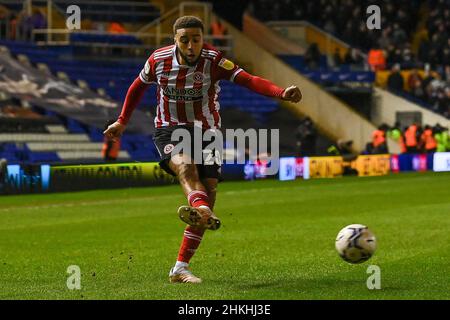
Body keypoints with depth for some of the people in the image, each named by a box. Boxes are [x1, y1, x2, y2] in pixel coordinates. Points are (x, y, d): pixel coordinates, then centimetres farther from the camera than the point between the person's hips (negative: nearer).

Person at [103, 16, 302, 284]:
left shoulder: (213, 60, -14)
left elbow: (249, 80, -28)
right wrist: (122, 121, 18)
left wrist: (282, 93, -45)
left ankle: (180, 268, 2)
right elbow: (139, 86, 13)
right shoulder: (159, 60, -7)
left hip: (206, 132, 1)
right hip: (169, 130, -1)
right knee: (186, 166, -34)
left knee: (209, 197, -6)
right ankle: (202, 211, -67)